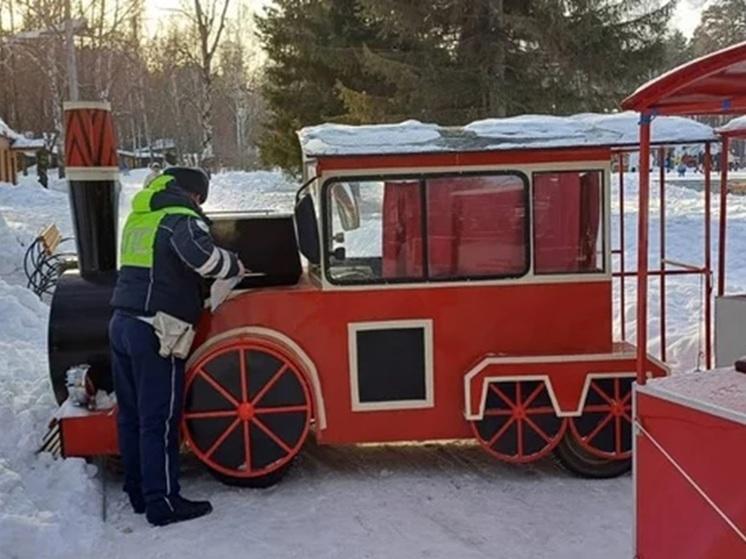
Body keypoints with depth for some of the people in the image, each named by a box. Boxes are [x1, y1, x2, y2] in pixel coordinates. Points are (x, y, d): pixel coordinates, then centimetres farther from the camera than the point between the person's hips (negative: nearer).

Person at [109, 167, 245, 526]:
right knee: (159, 421, -2)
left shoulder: (138, 217, 16)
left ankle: (138, 491, 25)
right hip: (155, 332, -8)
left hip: (122, 322, 8)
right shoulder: (181, 219, -9)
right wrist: (235, 267, -11)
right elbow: (200, 254, -28)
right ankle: (162, 503, 5)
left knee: (131, 415, 14)